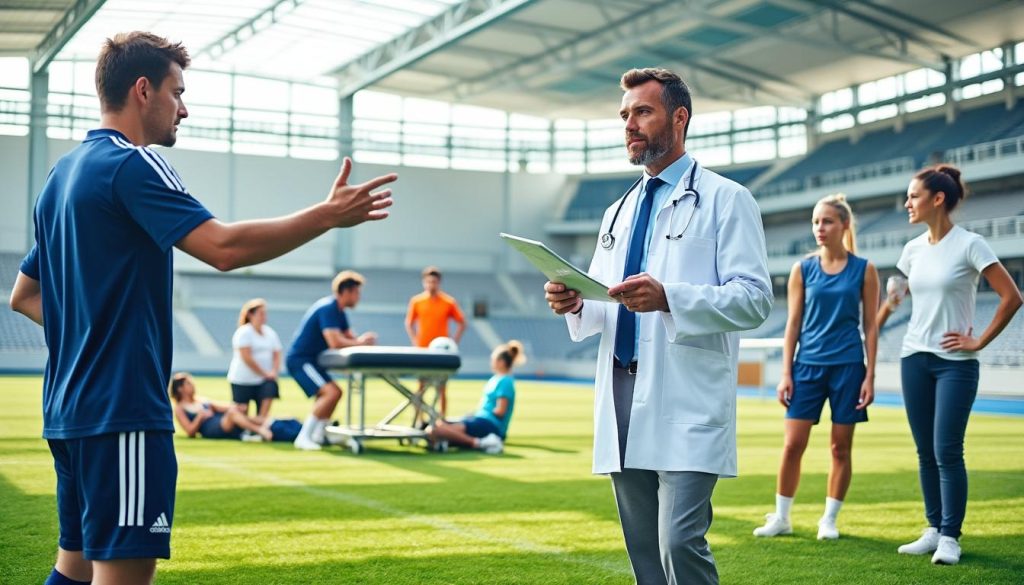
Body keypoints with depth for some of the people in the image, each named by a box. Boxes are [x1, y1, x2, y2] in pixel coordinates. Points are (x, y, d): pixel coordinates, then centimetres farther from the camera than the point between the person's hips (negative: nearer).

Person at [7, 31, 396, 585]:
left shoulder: (63, 174, 18)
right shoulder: (130, 164, -11)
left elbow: (23, 294, 24)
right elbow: (224, 246, -23)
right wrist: (329, 214, -16)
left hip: (67, 409, 10)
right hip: (122, 410, -10)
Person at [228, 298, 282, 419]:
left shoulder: (270, 333, 10)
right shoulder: (243, 332, -10)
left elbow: (276, 355, 10)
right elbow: (247, 358, -17)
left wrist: (274, 372, -10)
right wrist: (265, 373, -15)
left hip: (263, 380, 5)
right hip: (242, 380, -5)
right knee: (242, 411, -1)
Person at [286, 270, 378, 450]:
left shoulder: (338, 311, 11)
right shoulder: (328, 308, -20)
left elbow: (350, 337, 12)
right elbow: (335, 343, -30)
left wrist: (364, 340, -11)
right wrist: (360, 342, -17)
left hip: (309, 360, 11)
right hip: (300, 360, -11)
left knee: (334, 393, 22)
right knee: (331, 393, -23)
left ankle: (318, 436, 24)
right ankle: (304, 438, -19)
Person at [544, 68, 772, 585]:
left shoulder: (726, 200, 1)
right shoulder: (617, 213, 21)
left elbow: (755, 299, -9)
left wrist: (669, 298, -23)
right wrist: (575, 305, -1)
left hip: (687, 406, -6)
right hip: (623, 402, 7)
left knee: (681, 543, -16)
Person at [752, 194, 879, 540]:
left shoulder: (863, 270, 1)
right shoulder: (802, 269, 5)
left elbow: (870, 326, 2)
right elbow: (793, 324, 5)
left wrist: (870, 376, -3)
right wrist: (786, 374, 0)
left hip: (847, 366, -1)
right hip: (807, 365, 1)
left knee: (841, 447, 4)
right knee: (792, 444, -2)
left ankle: (829, 520, 16)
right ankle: (781, 518, 10)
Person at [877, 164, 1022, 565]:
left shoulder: (969, 245, -9)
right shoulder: (914, 249, 8)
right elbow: (895, 297, 20)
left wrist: (979, 342, -9)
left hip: (955, 362, -5)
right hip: (914, 358, 5)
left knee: (947, 451, -7)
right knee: (926, 452, 8)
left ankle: (950, 537, 1)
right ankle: (934, 529, 16)